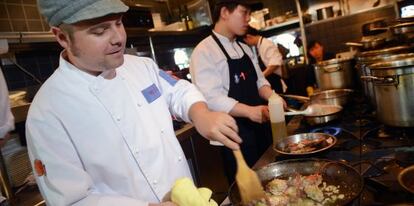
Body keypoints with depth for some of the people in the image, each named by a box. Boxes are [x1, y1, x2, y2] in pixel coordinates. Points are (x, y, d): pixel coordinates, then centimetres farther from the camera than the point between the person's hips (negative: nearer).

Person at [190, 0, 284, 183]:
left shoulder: (245, 49, 12)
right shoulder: (204, 51, -14)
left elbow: (259, 81, 13)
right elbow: (210, 98, -23)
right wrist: (249, 111, -33)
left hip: (261, 126, 8)